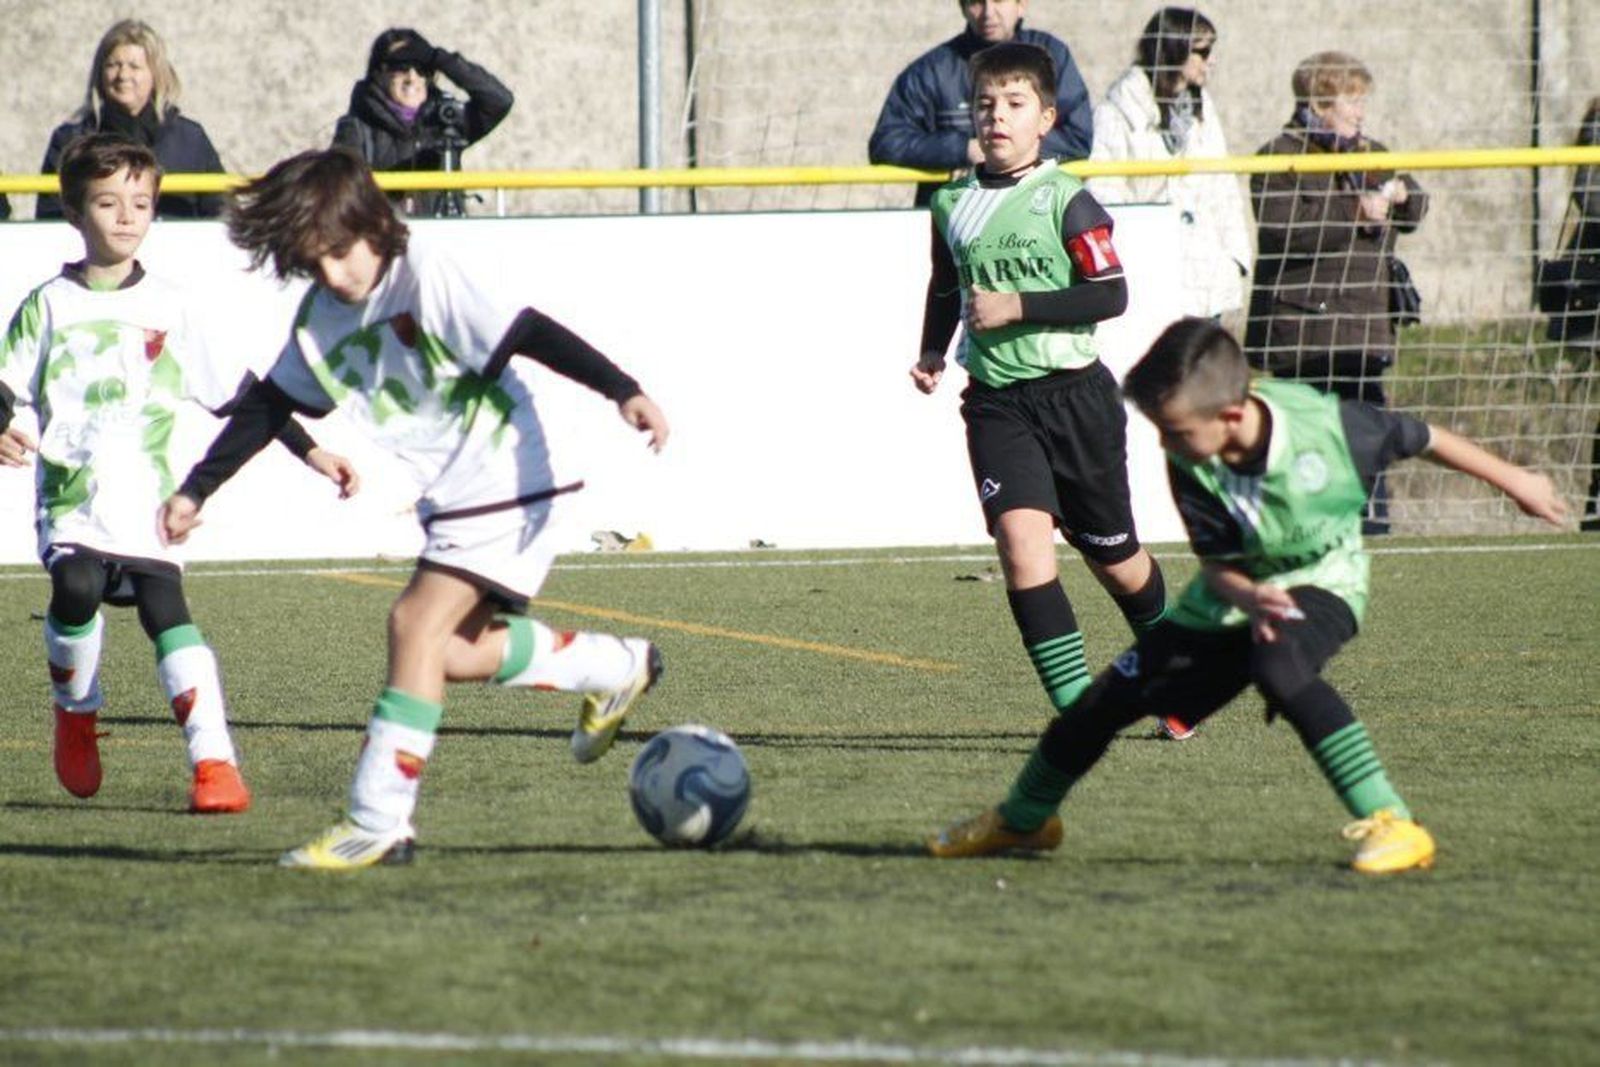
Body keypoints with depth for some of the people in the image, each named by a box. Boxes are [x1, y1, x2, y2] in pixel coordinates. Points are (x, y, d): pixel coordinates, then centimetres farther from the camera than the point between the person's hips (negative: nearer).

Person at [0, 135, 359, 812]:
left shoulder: (169, 308, 13)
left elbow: (234, 396, 18)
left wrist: (310, 452, 14)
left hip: (147, 502, 1)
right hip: (70, 496, 0)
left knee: (164, 607, -17)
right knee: (76, 586, -25)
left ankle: (214, 762, -22)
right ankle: (75, 711, 3)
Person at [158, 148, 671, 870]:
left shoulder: (425, 277, -18)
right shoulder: (319, 316, 4)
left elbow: (528, 335, -23)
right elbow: (271, 405, 16)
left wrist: (622, 391, -32)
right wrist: (195, 491, 16)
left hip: (500, 479, -9)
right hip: (447, 494, 9)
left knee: (417, 623, -18)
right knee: (454, 652, 9)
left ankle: (379, 823, -20)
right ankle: (617, 666, 31)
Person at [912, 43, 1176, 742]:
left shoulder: (1066, 201, -8)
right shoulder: (954, 204, 7)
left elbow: (1110, 294, -14)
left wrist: (1017, 307, -19)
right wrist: (933, 350, 8)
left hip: (1076, 394, -3)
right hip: (996, 402, 3)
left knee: (1112, 555, 10)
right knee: (1021, 538, -19)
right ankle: (1076, 706, -18)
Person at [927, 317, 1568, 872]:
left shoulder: (1323, 425, -30)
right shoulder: (1190, 470, -20)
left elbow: (1419, 439, -13)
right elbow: (1216, 567, -12)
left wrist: (1512, 481, 1)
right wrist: (1247, 597, -37)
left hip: (1321, 581, -4)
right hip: (1240, 590, 4)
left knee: (1278, 664, -38)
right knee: (1109, 699, 4)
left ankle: (1390, 824, -37)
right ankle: (1022, 820, 32)